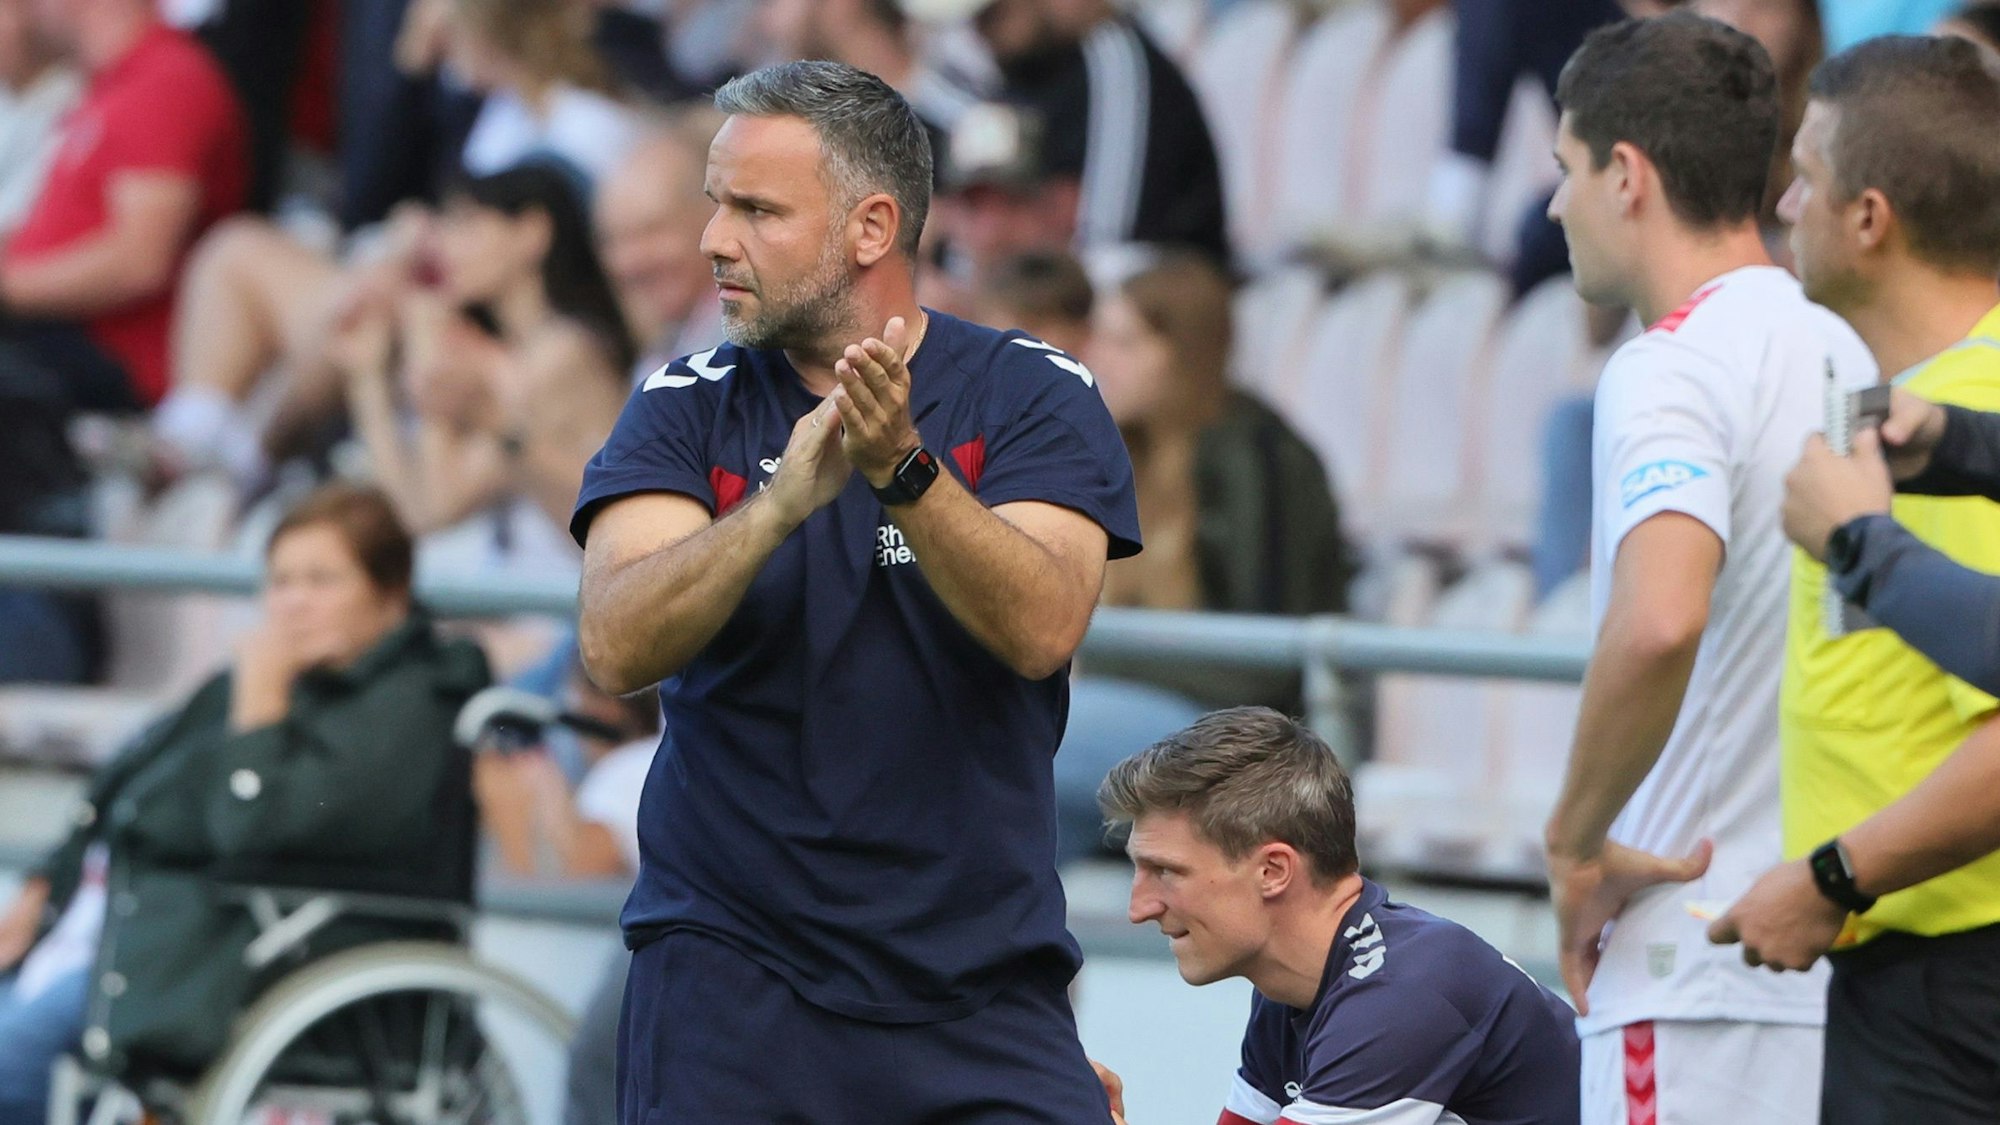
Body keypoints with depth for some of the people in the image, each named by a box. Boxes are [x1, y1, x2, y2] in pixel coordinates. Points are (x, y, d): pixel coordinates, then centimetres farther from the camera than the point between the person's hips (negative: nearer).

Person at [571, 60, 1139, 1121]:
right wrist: (783, 501, -29)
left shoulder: (1032, 394, -1)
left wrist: (901, 469, -31)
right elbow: (614, 646, -14)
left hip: (985, 987, 0)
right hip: (728, 980, 0)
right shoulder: (684, 407, 1)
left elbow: (1040, 628, -16)